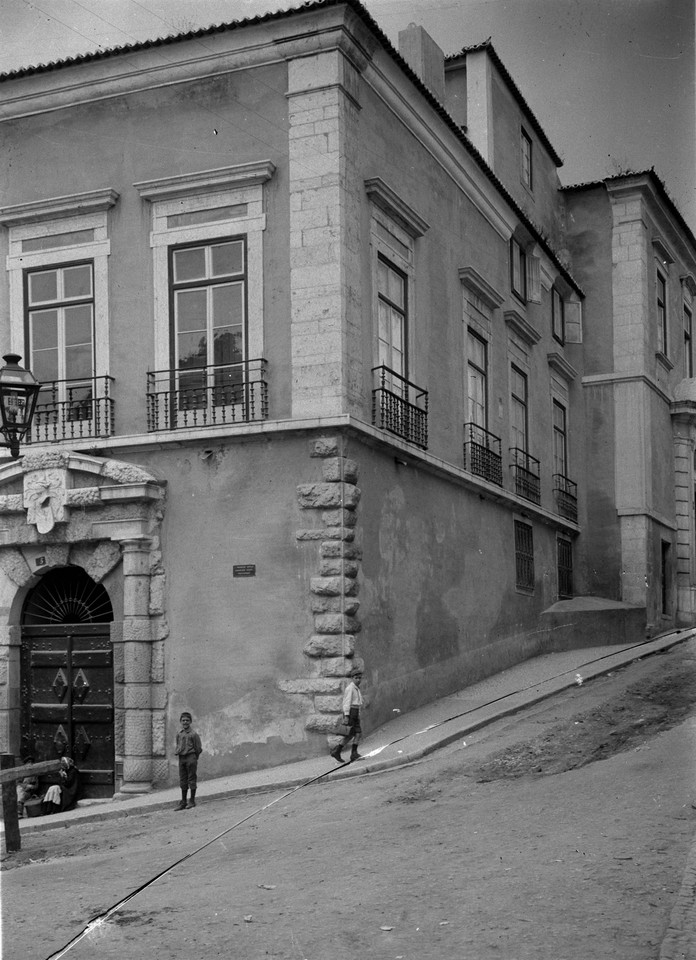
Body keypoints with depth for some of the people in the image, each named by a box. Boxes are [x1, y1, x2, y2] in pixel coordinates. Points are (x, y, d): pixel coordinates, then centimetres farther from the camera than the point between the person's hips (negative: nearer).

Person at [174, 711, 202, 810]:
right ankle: (183, 801, 14)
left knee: (192, 779, 1)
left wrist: (193, 758, 2)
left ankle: (192, 801, 9)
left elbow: (198, 748, -4)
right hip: (181, 758, 6)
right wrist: (177, 752, 8)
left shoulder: (193, 734, -8)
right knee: (182, 780, 9)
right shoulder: (179, 734, 9)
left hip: (191, 758, -6)